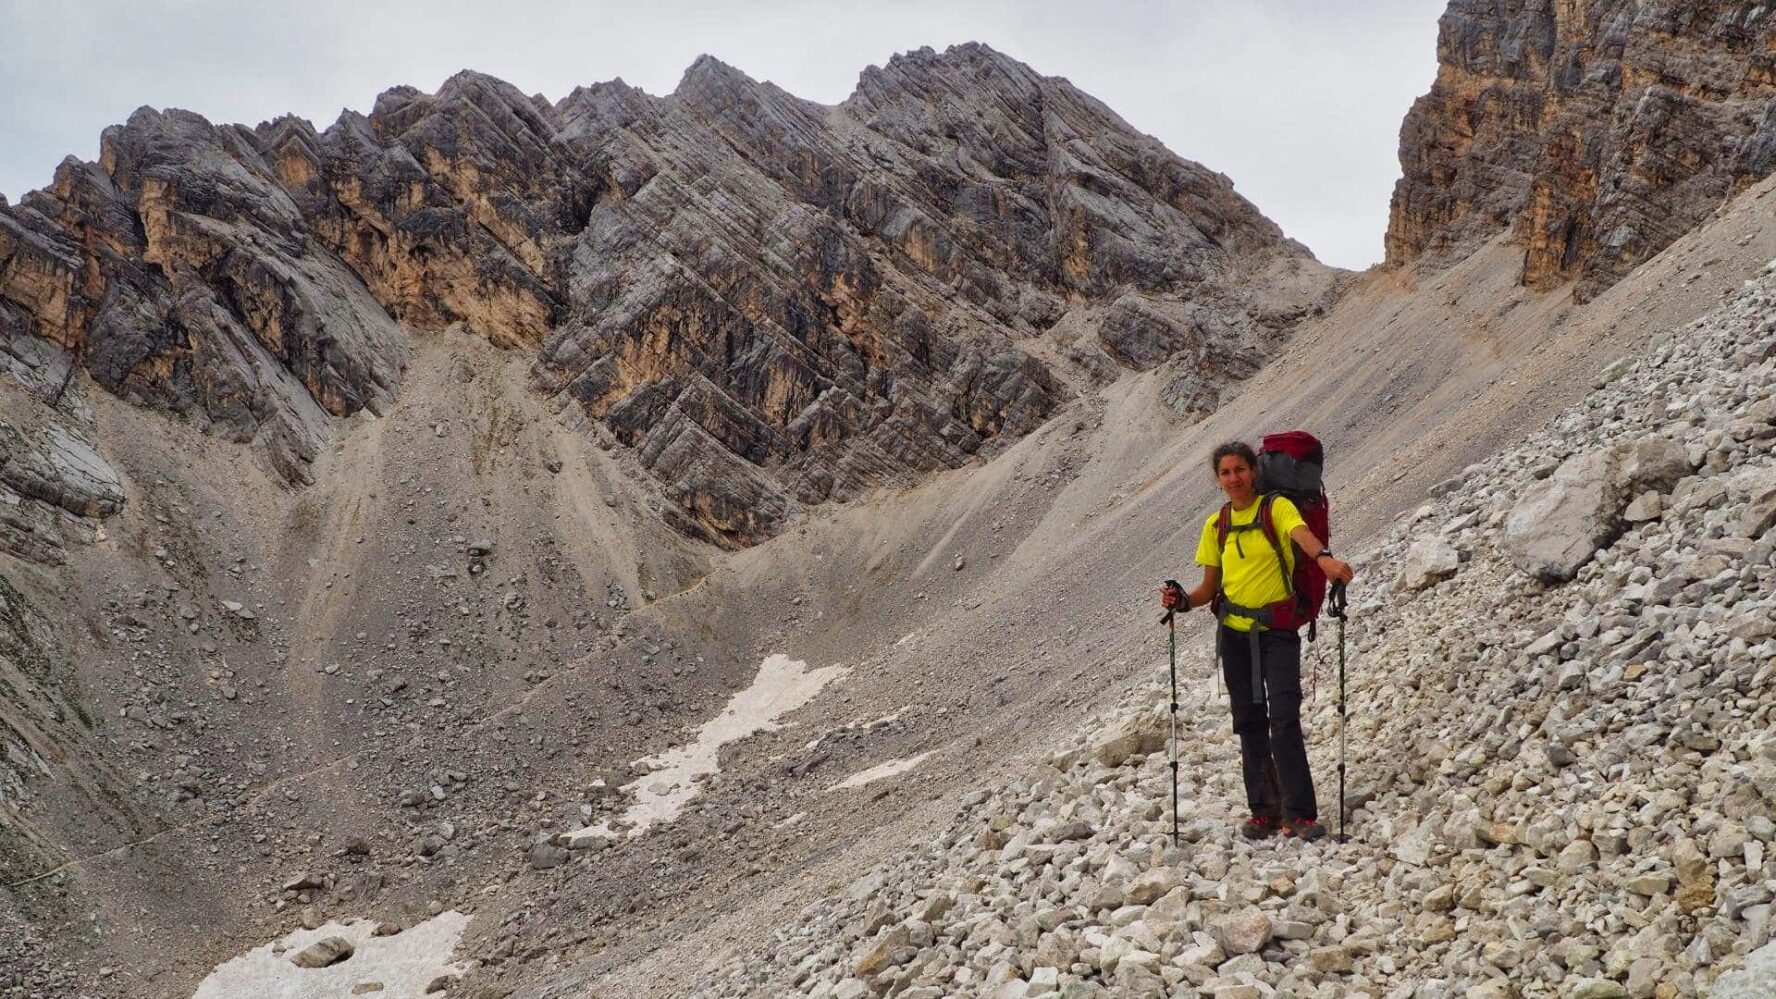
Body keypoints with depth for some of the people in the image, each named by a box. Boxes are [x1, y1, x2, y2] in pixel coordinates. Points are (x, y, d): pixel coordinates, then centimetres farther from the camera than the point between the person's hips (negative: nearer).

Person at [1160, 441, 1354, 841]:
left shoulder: (1277, 507, -5)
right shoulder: (1216, 525, 9)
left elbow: (1301, 533, -28)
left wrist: (1324, 557, -49)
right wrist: (1184, 601, -7)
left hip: (1277, 632, -5)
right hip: (1234, 633, 5)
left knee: (1284, 719, -13)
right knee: (1250, 723, 7)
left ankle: (1299, 813, -11)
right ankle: (1264, 810, 14)